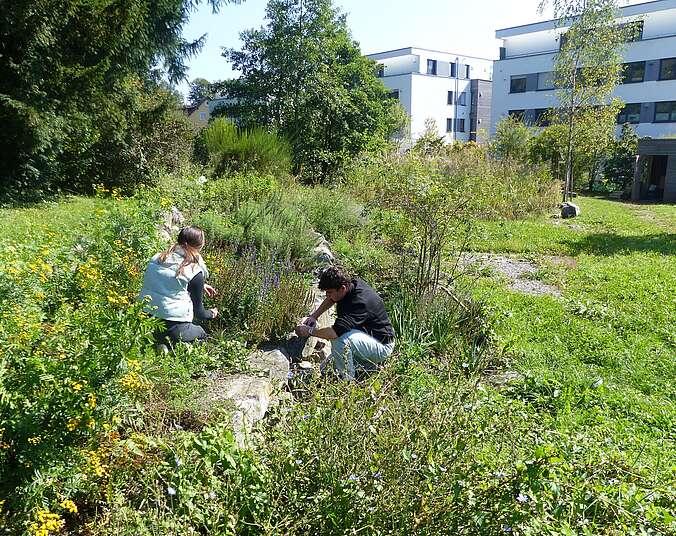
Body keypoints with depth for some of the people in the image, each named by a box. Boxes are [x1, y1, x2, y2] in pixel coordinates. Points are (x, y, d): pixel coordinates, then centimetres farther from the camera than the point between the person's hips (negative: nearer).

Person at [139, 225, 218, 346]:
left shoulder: (157, 258, 6)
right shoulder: (195, 271, -10)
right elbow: (198, 311, 1)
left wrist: (200, 285, 32)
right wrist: (211, 314, 23)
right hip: (172, 327, -7)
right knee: (201, 335, 24)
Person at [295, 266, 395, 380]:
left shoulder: (359, 302, -33)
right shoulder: (351, 283, -6)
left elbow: (335, 332, -42)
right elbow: (330, 300, 17)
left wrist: (310, 331, -25)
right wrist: (313, 316, 4)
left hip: (382, 346, -9)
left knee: (340, 338, -36)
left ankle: (347, 381, -18)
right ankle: (369, 365, 17)